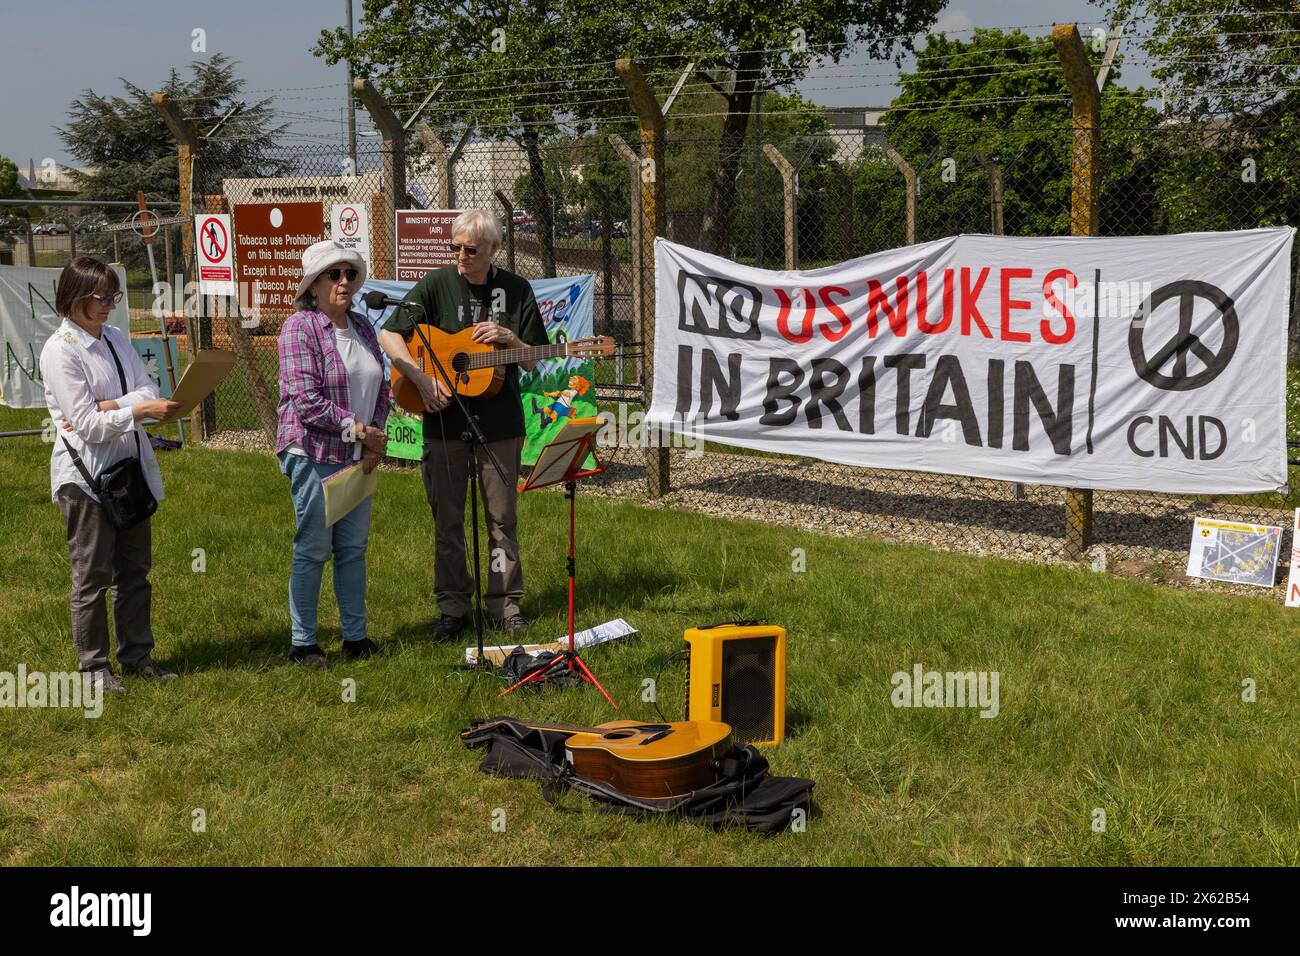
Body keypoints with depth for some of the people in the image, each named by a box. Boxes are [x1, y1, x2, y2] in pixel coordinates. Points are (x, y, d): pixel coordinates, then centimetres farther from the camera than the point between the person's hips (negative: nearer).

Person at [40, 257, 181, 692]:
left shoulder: (116, 338, 8)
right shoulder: (59, 350, -13)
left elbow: (150, 390, -1)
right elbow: (86, 423, -17)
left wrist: (108, 405, -17)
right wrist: (141, 410, -25)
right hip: (85, 472, -7)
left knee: (135, 568, 13)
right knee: (92, 575, 3)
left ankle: (136, 653, 24)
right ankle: (93, 664, 14)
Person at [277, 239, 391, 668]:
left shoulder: (362, 327, 12)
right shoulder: (300, 327, -11)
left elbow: (381, 388, 14)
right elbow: (305, 400, -18)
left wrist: (375, 440, 0)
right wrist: (357, 429, -15)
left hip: (357, 456, 7)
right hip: (315, 454, -7)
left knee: (354, 547, 12)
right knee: (313, 550, 0)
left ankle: (355, 635, 22)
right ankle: (303, 642, 12)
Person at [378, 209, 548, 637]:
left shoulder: (516, 289, 3)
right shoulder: (436, 285, -1)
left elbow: (532, 361, 6)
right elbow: (389, 336, -6)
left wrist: (508, 338, -14)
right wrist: (422, 379, -17)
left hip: (500, 422, 1)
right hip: (444, 421, 0)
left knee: (501, 518, 6)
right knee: (447, 519, 6)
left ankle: (504, 602, 16)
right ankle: (453, 606, 16)